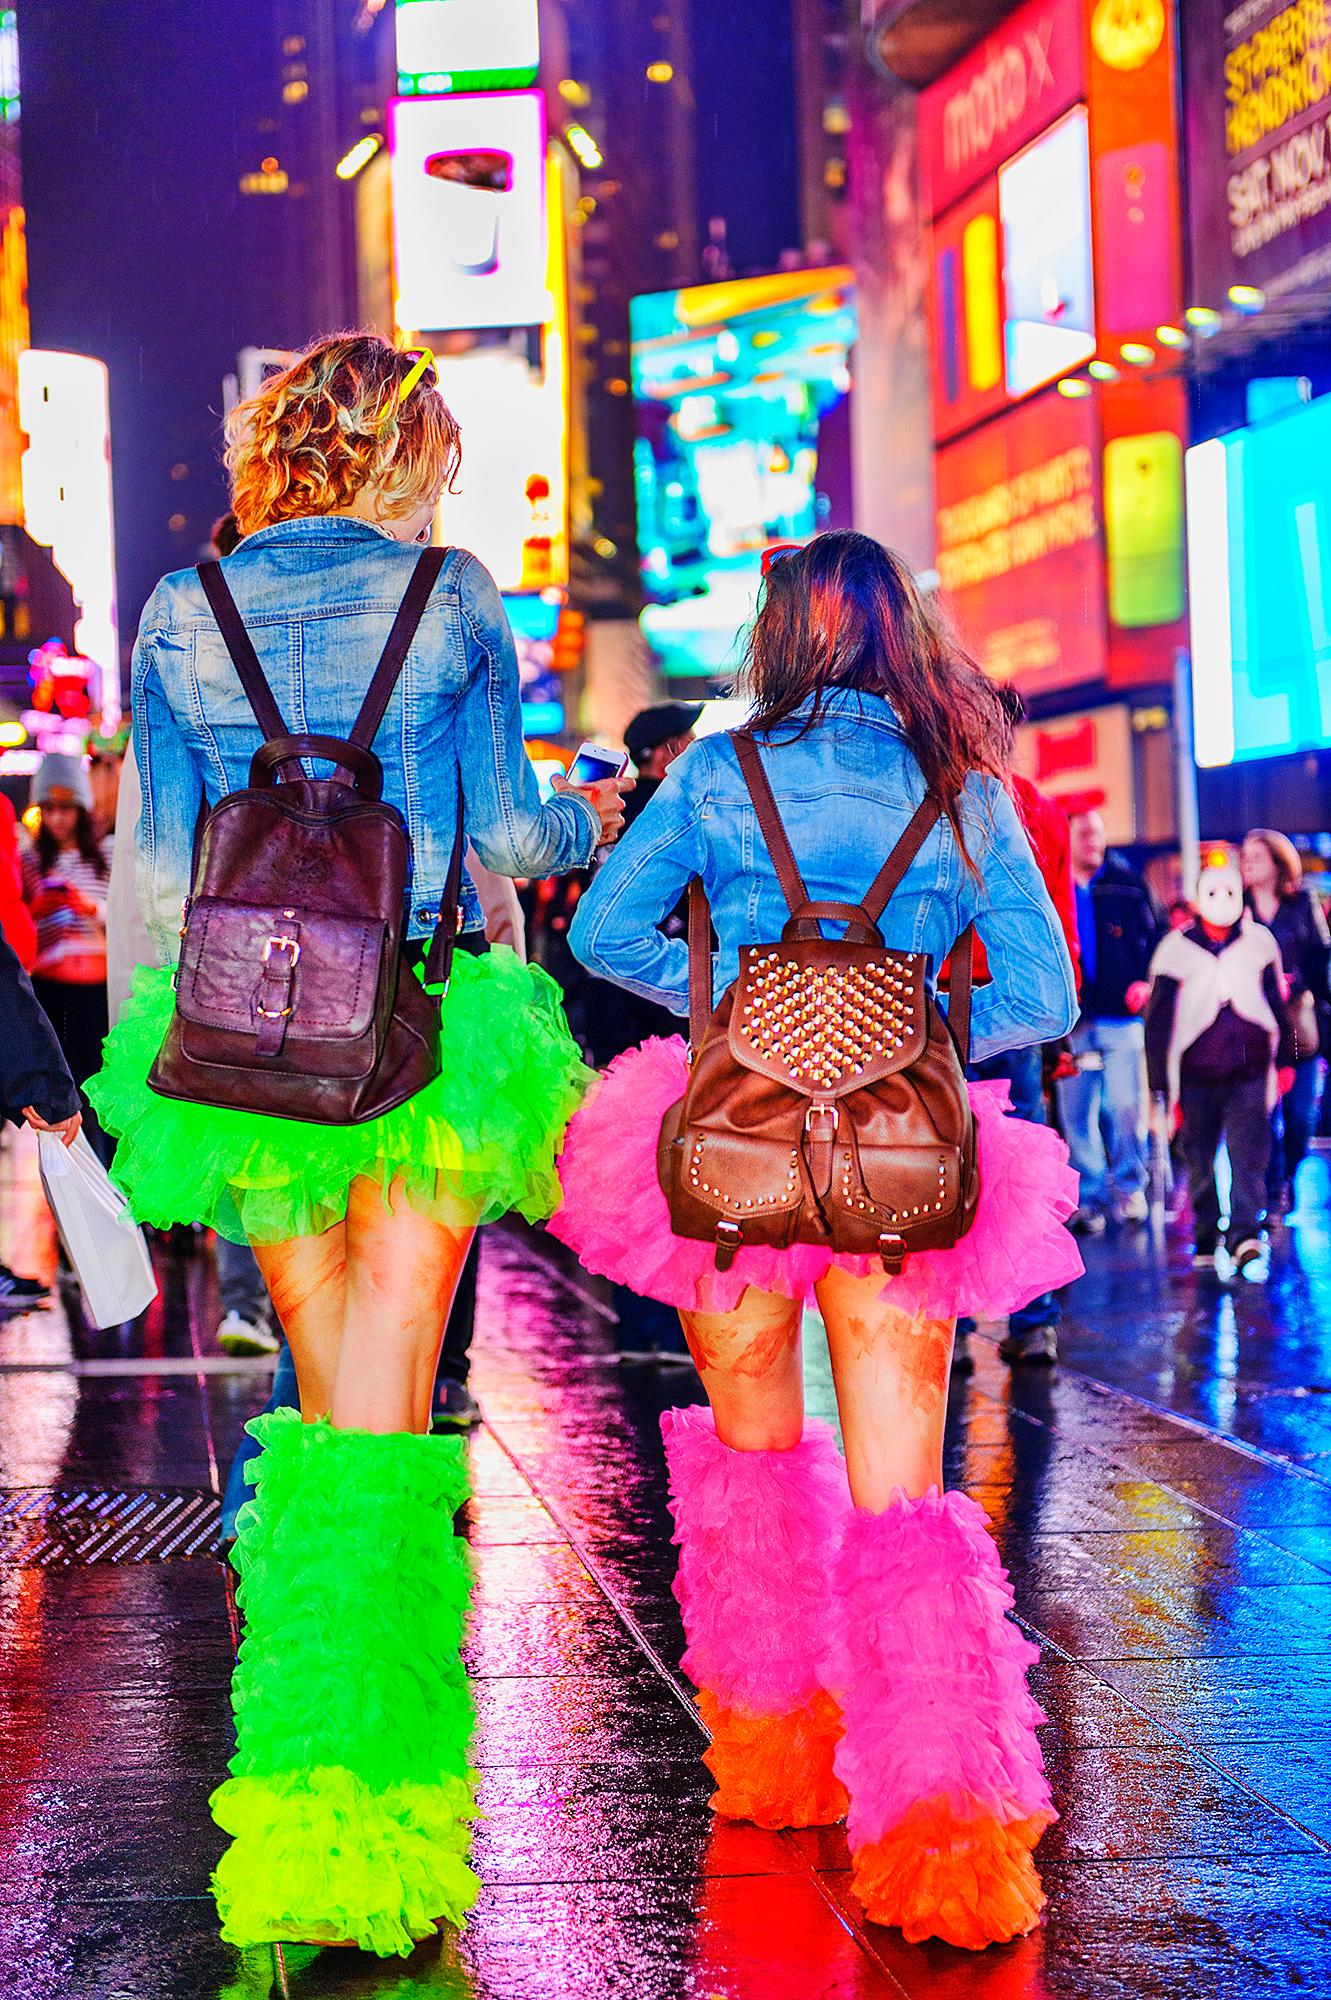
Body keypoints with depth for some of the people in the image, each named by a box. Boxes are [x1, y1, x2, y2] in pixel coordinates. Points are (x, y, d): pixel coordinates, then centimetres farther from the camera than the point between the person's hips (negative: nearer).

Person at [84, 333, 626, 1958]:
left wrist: (153, 1063, 10)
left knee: (328, 1407, 15)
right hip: (423, 1041, -3)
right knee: (385, 1419, -3)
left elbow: (157, 864, 4)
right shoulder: (449, 599, 0)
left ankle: (310, 1790, 20)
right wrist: (587, 819, 24)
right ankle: (371, 1821, -9)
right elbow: (502, 829, 3)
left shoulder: (182, 615, 6)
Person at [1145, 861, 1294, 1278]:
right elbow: (1158, 1021, 5)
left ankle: (1245, 1237, -19)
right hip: (1196, 1072, 0)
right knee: (1200, 1161, 7)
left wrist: (1284, 1059, 20)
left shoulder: (1260, 942, 5)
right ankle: (1206, 1238, 19)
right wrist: (1160, 1089, 4)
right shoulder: (1176, 948, 1)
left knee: (1248, 1156, -12)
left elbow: (1278, 1004, 17)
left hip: (1250, 1069, 0)